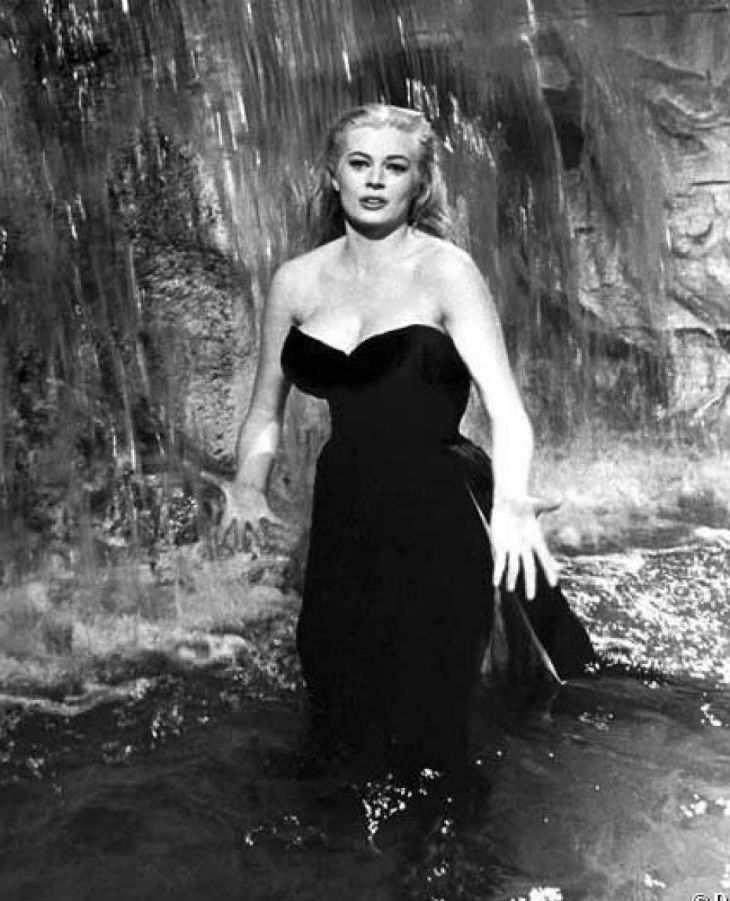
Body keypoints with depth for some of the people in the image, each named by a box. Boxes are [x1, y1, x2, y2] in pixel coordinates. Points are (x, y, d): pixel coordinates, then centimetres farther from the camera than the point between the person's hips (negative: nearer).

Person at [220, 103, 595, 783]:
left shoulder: (444, 270, -8)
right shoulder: (297, 281, 5)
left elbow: (505, 404, -19)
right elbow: (265, 410, 15)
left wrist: (512, 500, -36)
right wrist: (250, 484, -2)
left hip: (437, 522, -4)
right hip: (343, 519, 4)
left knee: (427, 734, 2)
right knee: (343, 728, 12)